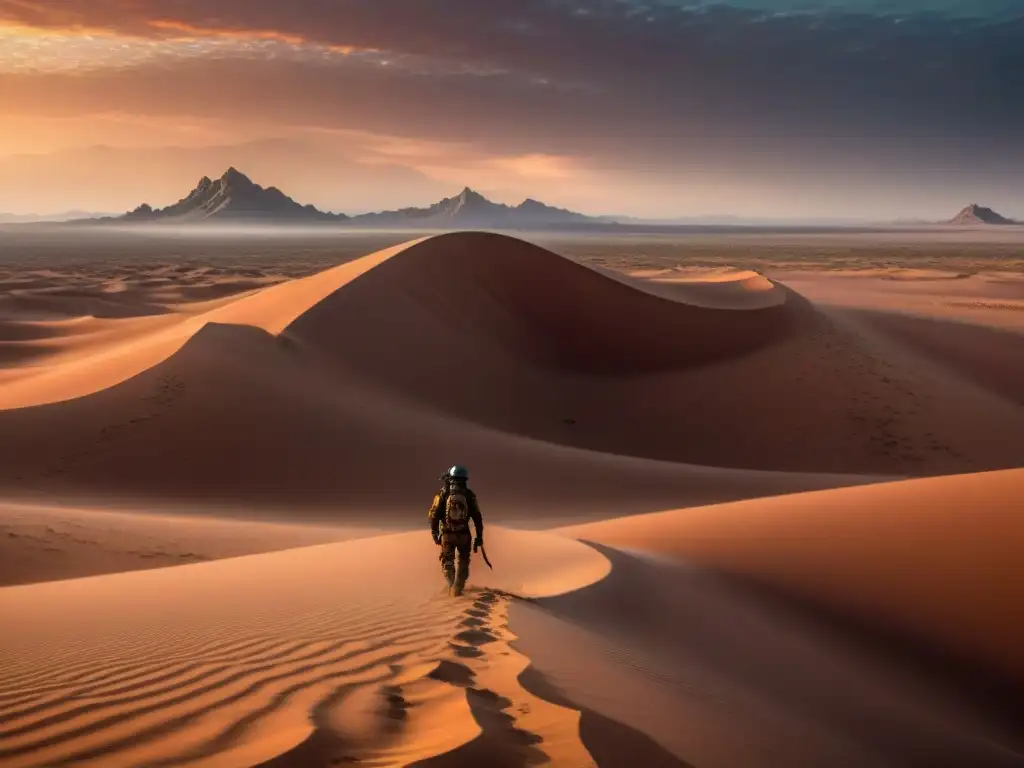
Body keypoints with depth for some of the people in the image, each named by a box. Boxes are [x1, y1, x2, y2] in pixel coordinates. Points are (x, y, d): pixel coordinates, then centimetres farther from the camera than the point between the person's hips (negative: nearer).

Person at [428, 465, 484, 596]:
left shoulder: (443, 493, -3)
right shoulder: (469, 495, 0)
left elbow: (434, 515, -4)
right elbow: (477, 518, 0)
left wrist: (434, 533, 5)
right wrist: (479, 536, 7)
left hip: (447, 534, 0)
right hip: (464, 535, 1)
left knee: (447, 561, 14)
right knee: (463, 562, 17)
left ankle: (452, 585, -7)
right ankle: (458, 588, 8)